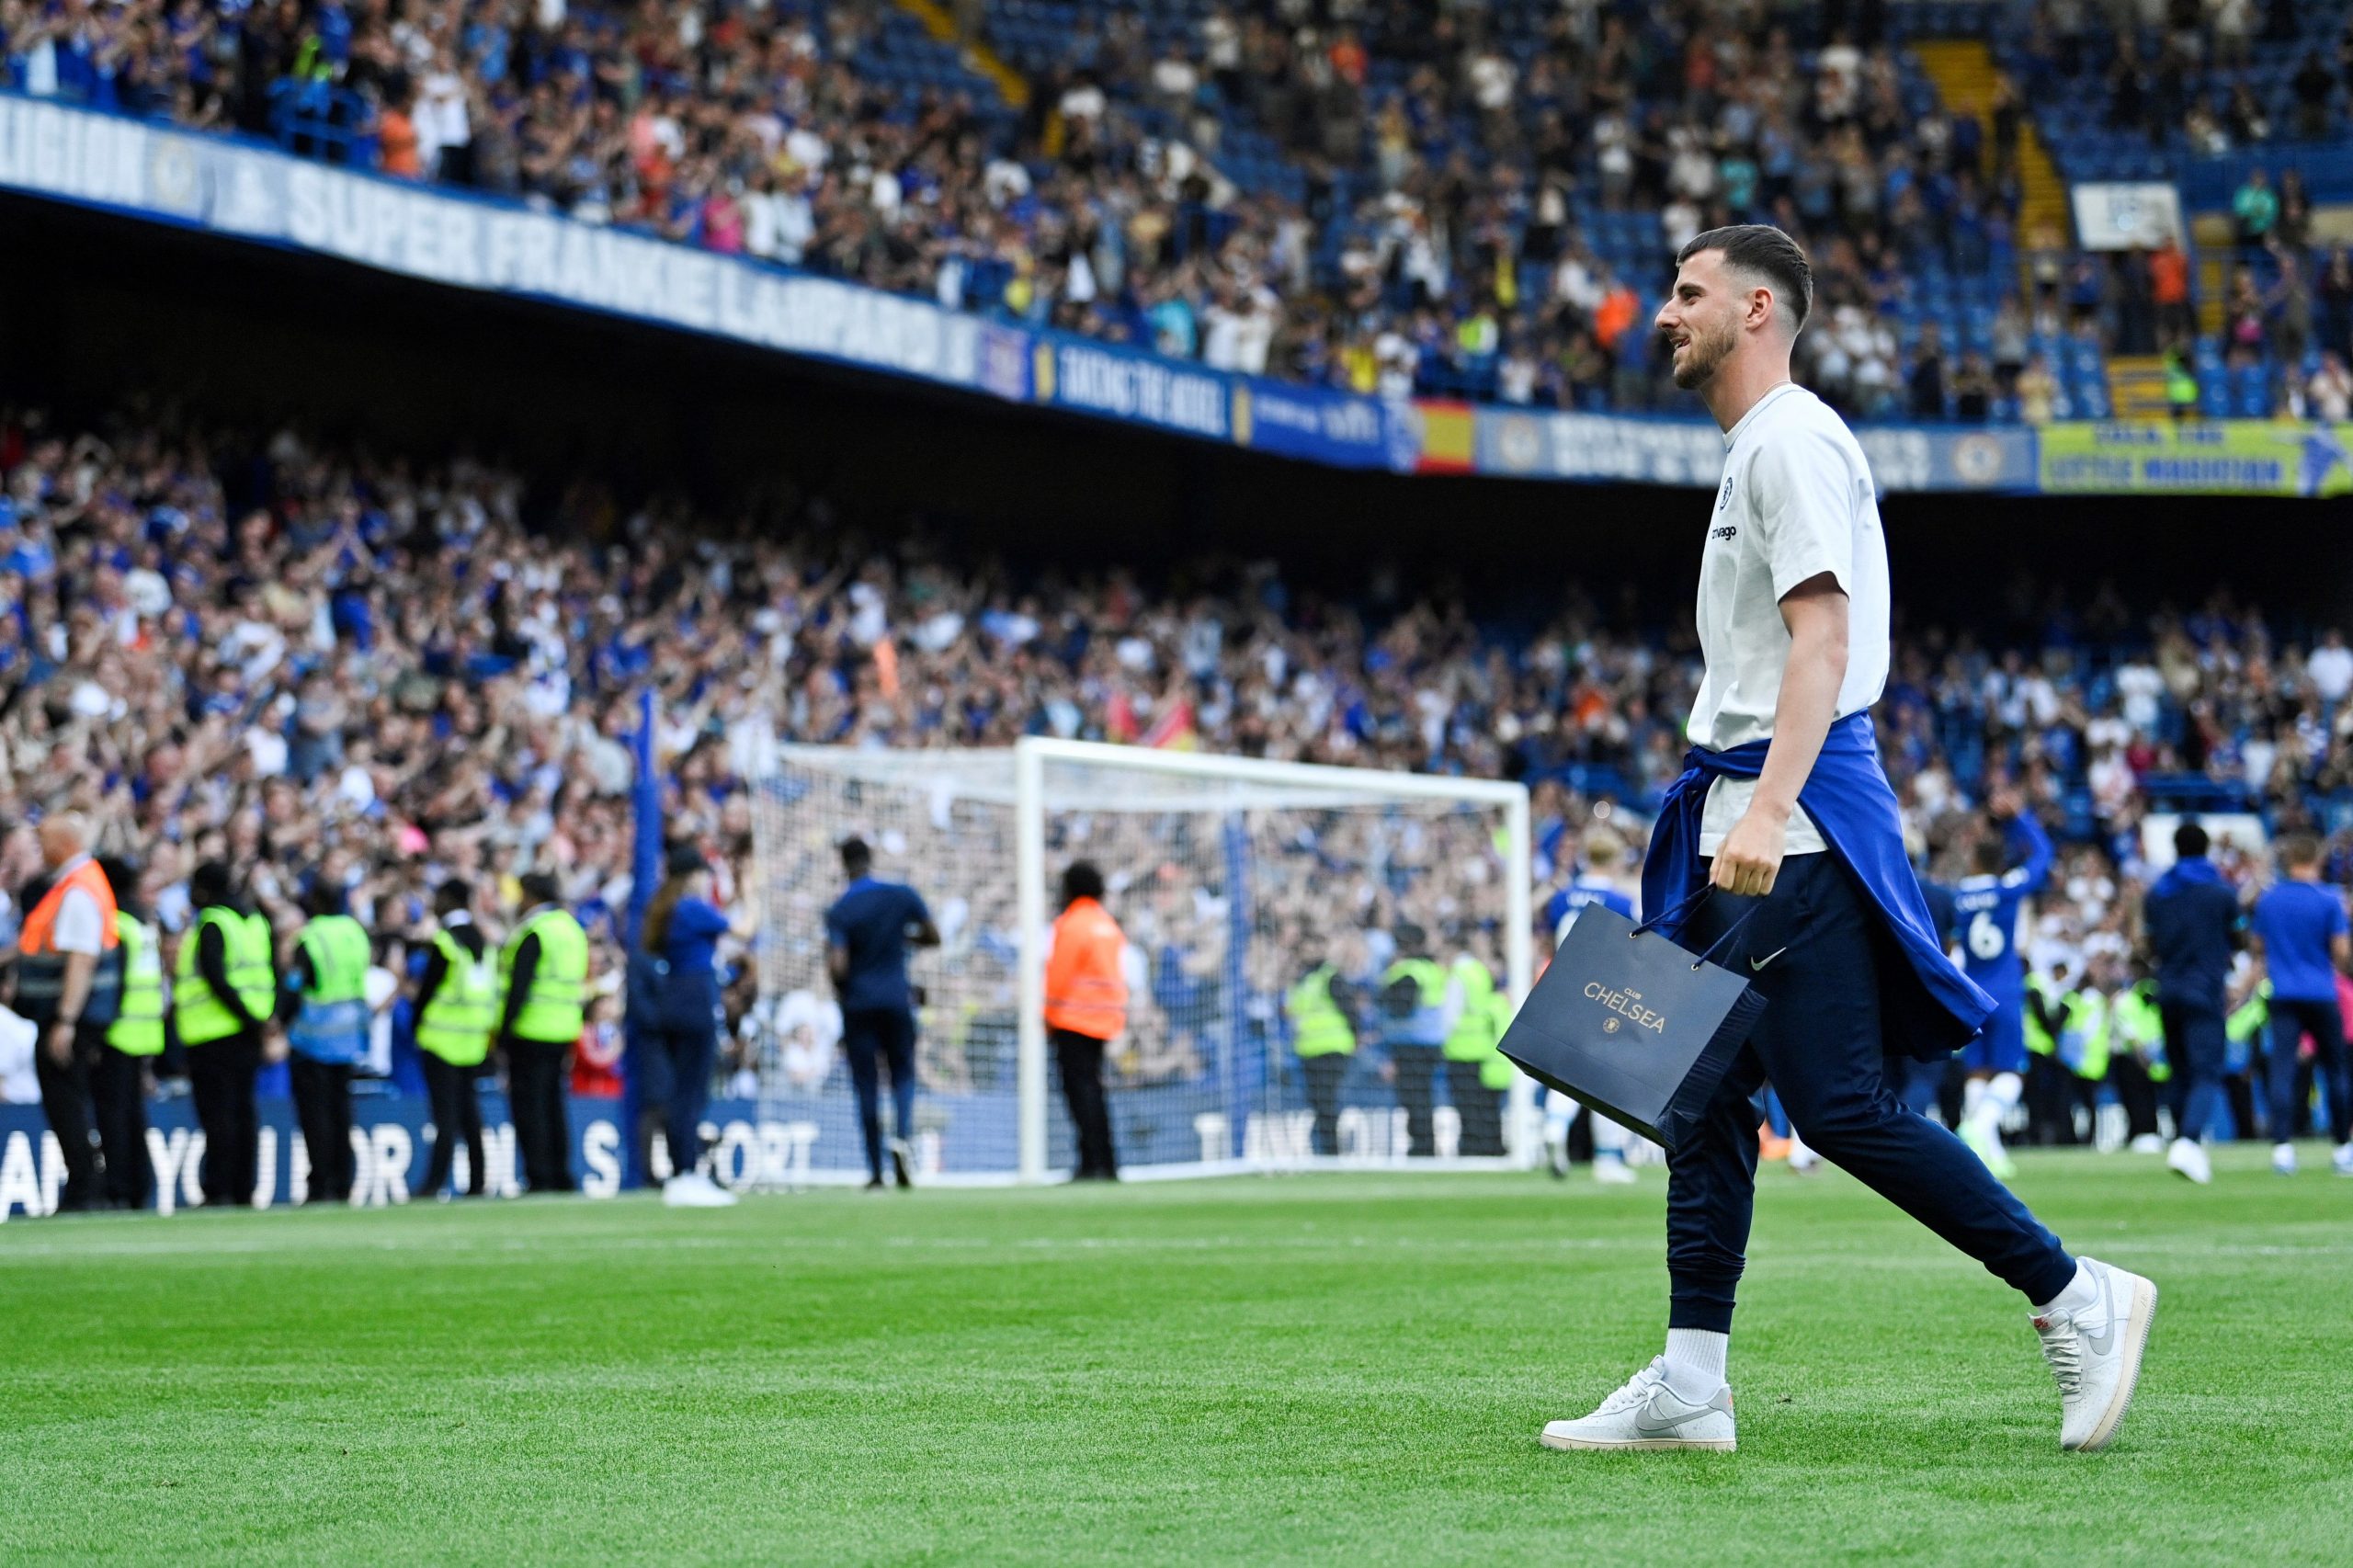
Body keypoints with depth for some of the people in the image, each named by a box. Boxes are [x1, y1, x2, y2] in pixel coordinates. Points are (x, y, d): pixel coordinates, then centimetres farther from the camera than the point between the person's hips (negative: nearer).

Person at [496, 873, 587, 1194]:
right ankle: (561, 1176, 12)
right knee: (553, 1104, 13)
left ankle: (538, 1177, -8)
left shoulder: (533, 932, -12)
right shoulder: (573, 929, 14)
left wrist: (504, 1033, -14)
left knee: (528, 1105, -4)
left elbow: (519, 986, -17)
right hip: (564, 1031, 8)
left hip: (531, 1033, -8)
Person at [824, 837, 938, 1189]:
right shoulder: (903, 896, -3)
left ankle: (875, 1171, 0)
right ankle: (903, 1136, -15)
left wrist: (841, 991, 5)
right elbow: (932, 937, 6)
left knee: (866, 1085, 3)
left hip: (858, 1005, -1)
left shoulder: (839, 911, -9)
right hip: (897, 999, 1)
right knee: (902, 1072, 14)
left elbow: (837, 967, -16)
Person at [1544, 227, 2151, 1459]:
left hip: (1799, 817, -11)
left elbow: (1822, 638, -21)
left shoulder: (1793, 440, -10)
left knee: (1840, 1107, -12)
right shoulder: (1753, 447, 22)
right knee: (1705, 1098, 7)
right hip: (1744, 819, 11)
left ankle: (2076, 1297, -3)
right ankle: (1688, 1389, 7)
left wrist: (1768, 812, -30)